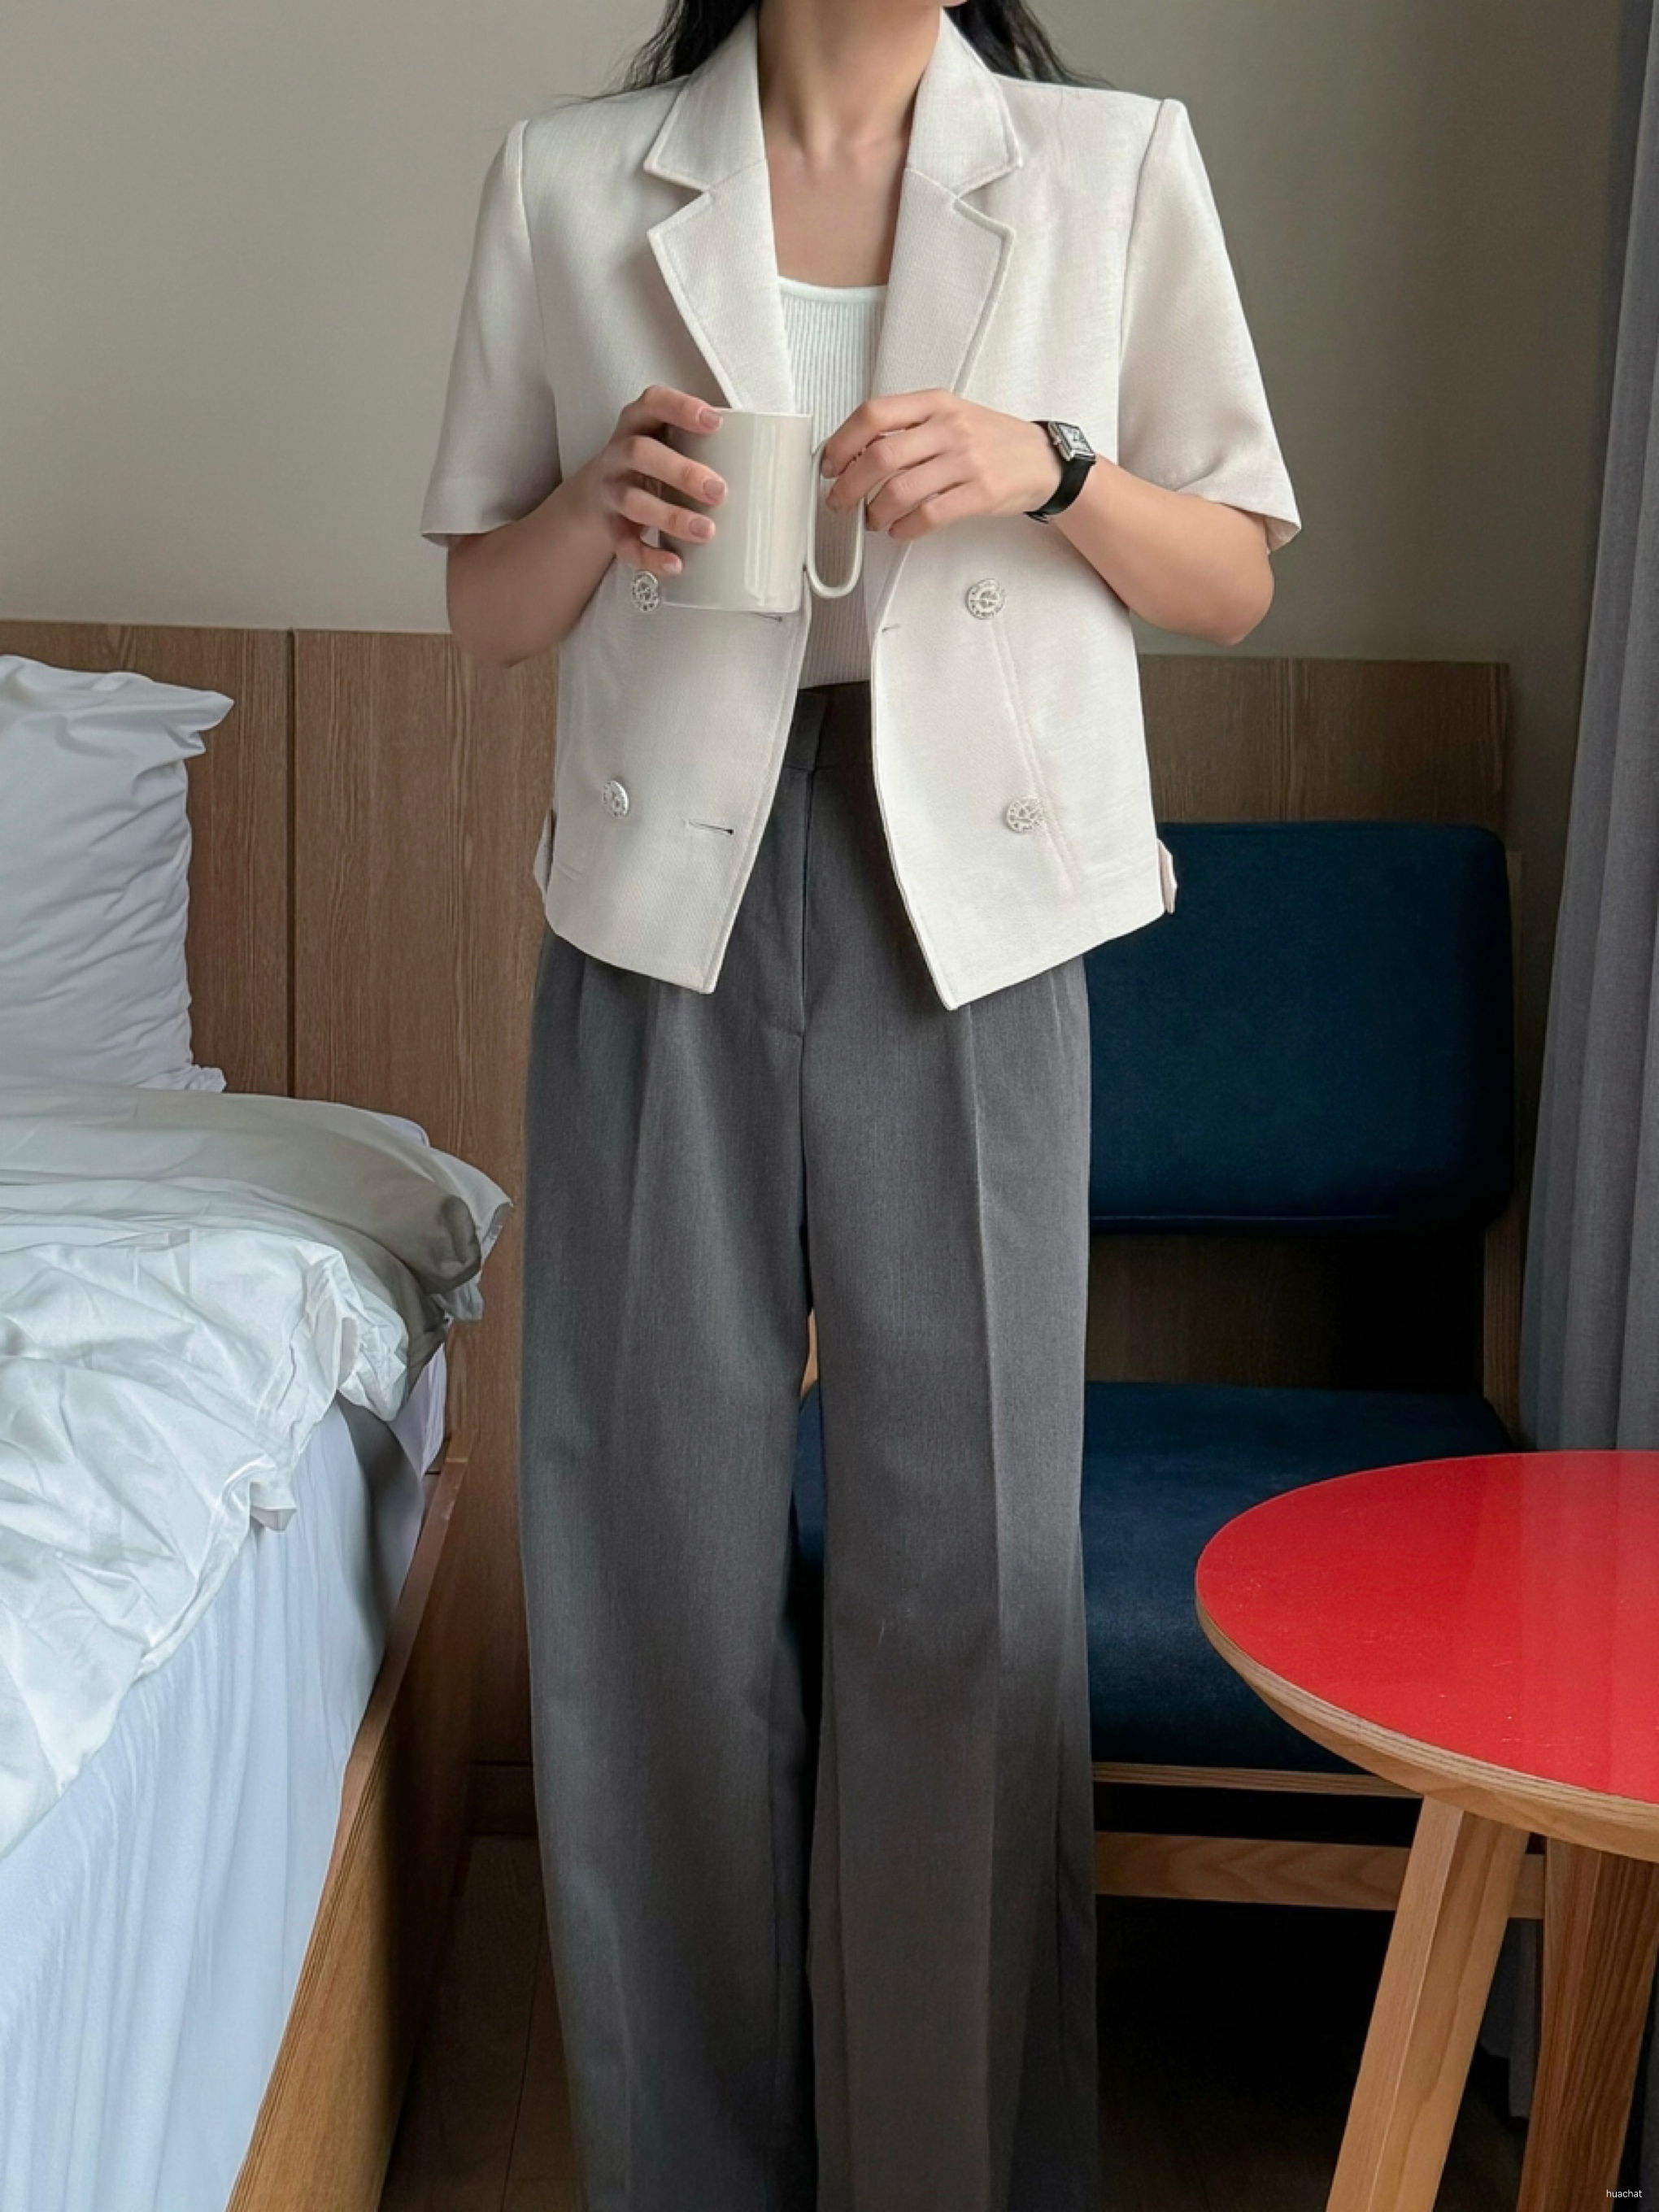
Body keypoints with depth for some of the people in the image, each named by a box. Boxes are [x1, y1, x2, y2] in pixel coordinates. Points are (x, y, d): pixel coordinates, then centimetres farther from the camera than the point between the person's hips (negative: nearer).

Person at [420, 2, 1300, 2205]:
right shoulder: (569, 181, 7)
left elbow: (1232, 578, 8)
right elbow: (486, 605, 12)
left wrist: (1051, 470, -10)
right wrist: (601, 503, -10)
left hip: (966, 912, 0)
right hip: (669, 908, 1)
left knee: (967, 1563, 1)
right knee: (657, 1553, 5)